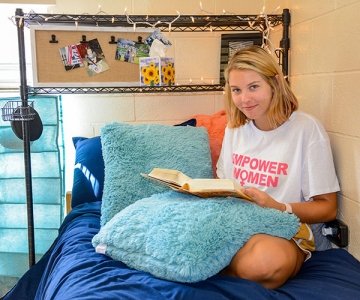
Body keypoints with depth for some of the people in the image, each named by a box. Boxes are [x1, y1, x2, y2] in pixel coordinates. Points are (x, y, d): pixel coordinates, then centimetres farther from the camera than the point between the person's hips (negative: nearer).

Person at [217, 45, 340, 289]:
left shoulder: (307, 129, -8)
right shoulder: (234, 128, 11)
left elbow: (327, 208, -5)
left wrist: (279, 208, -22)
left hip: (285, 231, -3)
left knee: (266, 260, -39)